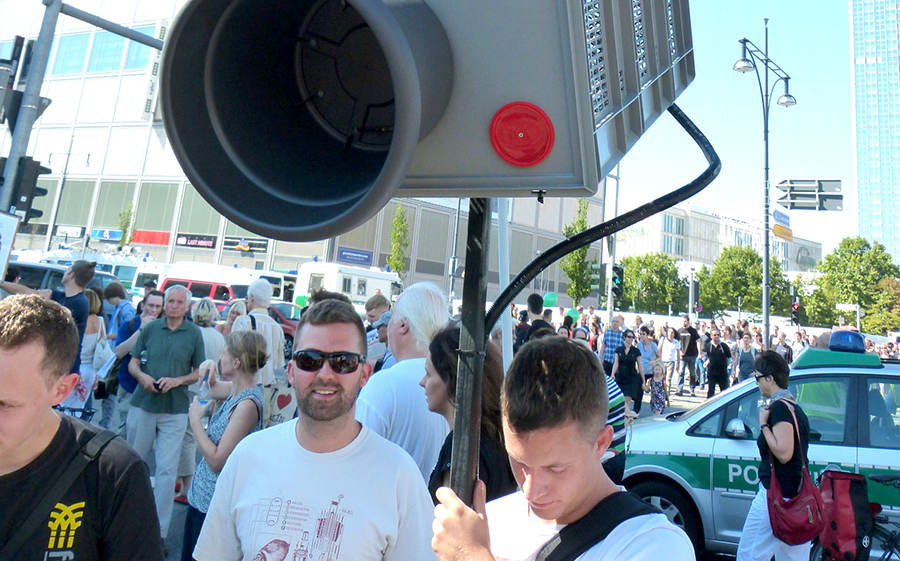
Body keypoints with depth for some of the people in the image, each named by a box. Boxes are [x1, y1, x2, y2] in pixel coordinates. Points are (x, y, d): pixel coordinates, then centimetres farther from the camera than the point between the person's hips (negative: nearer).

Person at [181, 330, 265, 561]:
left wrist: (195, 420, -14)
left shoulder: (248, 404, -26)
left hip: (214, 504, -9)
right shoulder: (237, 390, 0)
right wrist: (212, 367, 1)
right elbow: (212, 388, 24)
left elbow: (217, 460, -24)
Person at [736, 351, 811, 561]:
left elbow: (783, 453, -22)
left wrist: (763, 424, -15)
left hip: (776, 494, -10)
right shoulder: (794, 407, 15)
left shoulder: (779, 407, -15)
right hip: (798, 494, 10)